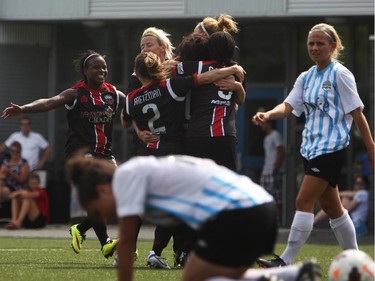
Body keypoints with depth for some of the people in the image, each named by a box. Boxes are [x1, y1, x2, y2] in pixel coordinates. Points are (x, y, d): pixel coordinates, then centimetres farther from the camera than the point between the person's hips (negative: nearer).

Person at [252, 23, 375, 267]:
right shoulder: (306, 78, 12)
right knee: (331, 206, 12)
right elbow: (288, 105, 1)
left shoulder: (340, 75, -8)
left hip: (332, 147, -8)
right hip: (312, 147, 8)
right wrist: (268, 115, -20)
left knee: (304, 201, -14)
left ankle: (286, 261, -15)